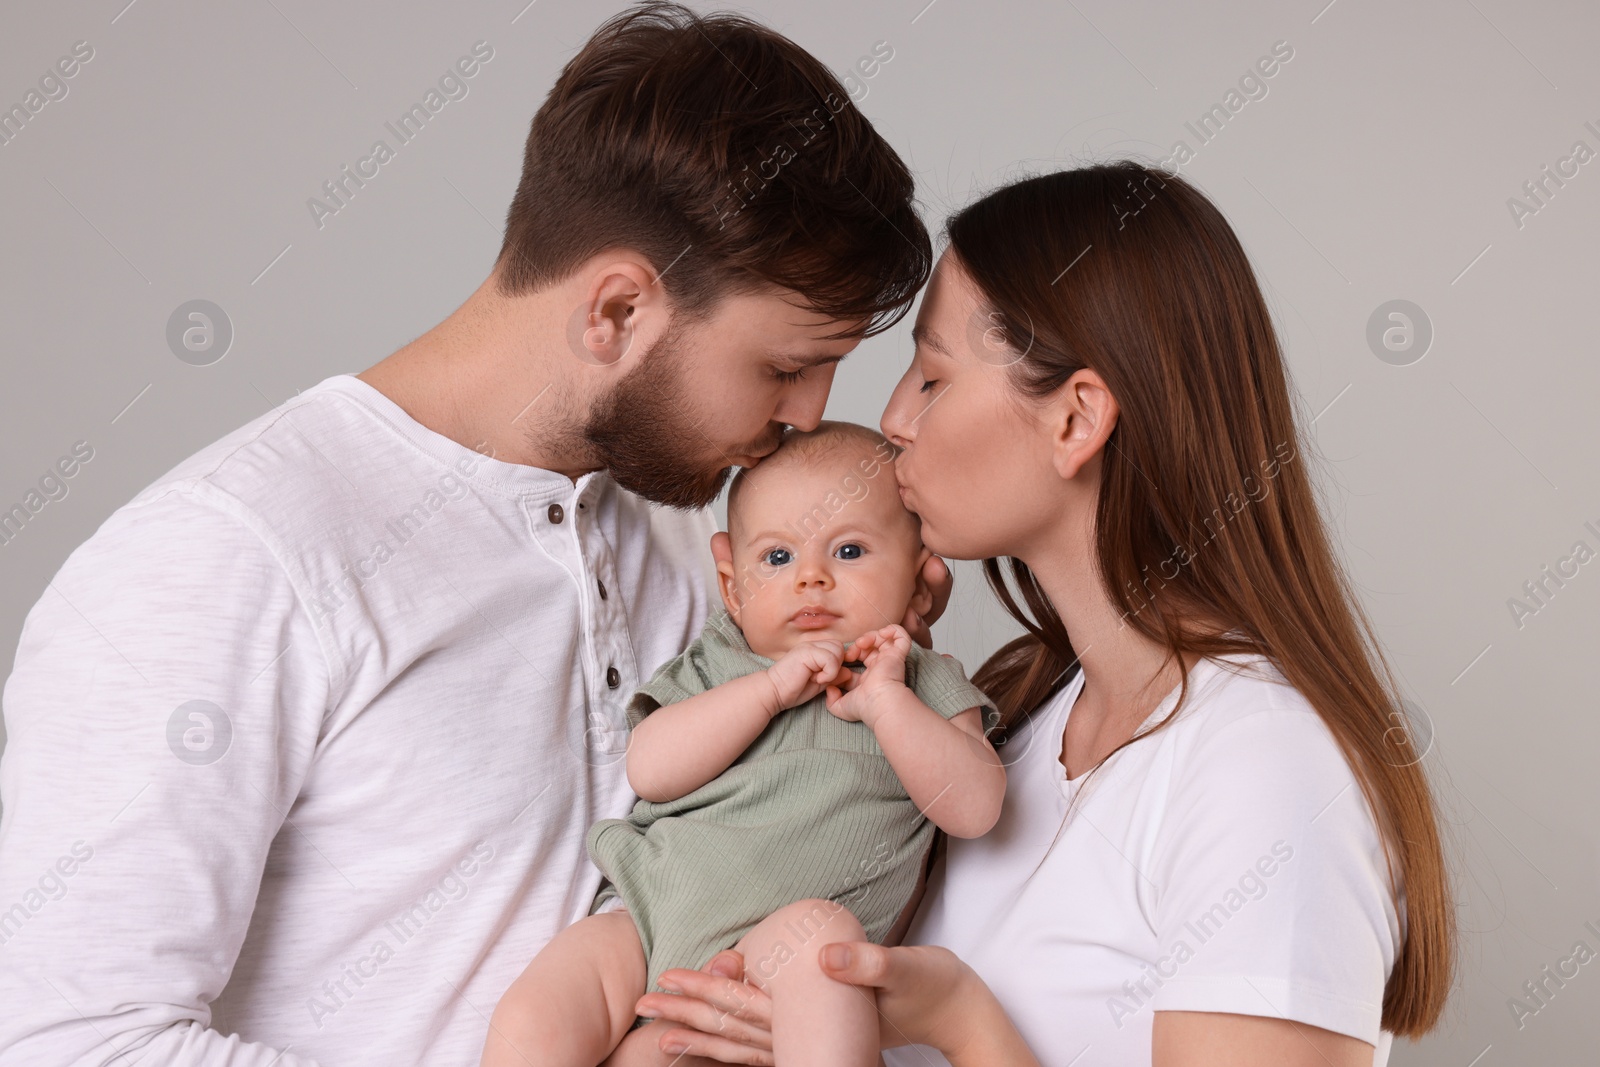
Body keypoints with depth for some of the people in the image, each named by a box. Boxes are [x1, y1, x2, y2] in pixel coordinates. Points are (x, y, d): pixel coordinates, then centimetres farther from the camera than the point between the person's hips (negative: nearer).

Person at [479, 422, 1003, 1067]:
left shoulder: (924, 686, 11)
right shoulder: (715, 665, 14)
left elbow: (975, 809, -4)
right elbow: (650, 770, -3)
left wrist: (885, 703, -13)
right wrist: (770, 689, -10)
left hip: (778, 943, -2)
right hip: (648, 907, 3)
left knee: (818, 930, -37)